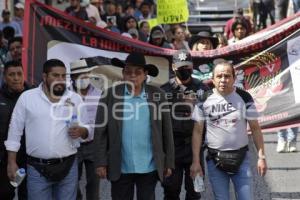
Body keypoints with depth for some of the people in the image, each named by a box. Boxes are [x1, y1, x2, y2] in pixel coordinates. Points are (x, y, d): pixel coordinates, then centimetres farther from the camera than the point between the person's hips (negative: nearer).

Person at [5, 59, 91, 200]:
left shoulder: (75, 99, 4)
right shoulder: (27, 97, -1)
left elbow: (87, 129, 10)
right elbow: (15, 131, 3)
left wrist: (81, 131, -14)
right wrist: (11, 162, 0)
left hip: (68, 167, 2)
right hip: (37, 168, -1)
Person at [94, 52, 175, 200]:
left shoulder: (158, 95, 2)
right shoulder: (110, 95, -1)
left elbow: (166, 131, 4)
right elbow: (101, 131, 0)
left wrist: (169, 163, 3)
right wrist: (101, 162, -5)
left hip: (149, 167, 0)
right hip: (120, 168, 0)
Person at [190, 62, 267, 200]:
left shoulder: (244, 98, -2)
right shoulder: (204, 100, -3)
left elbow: (255, 129, 1)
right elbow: (197, 131, -2)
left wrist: (261, 156, -4)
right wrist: (196, 161, -6)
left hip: (241, 158, 0)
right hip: (214, 160, 0)